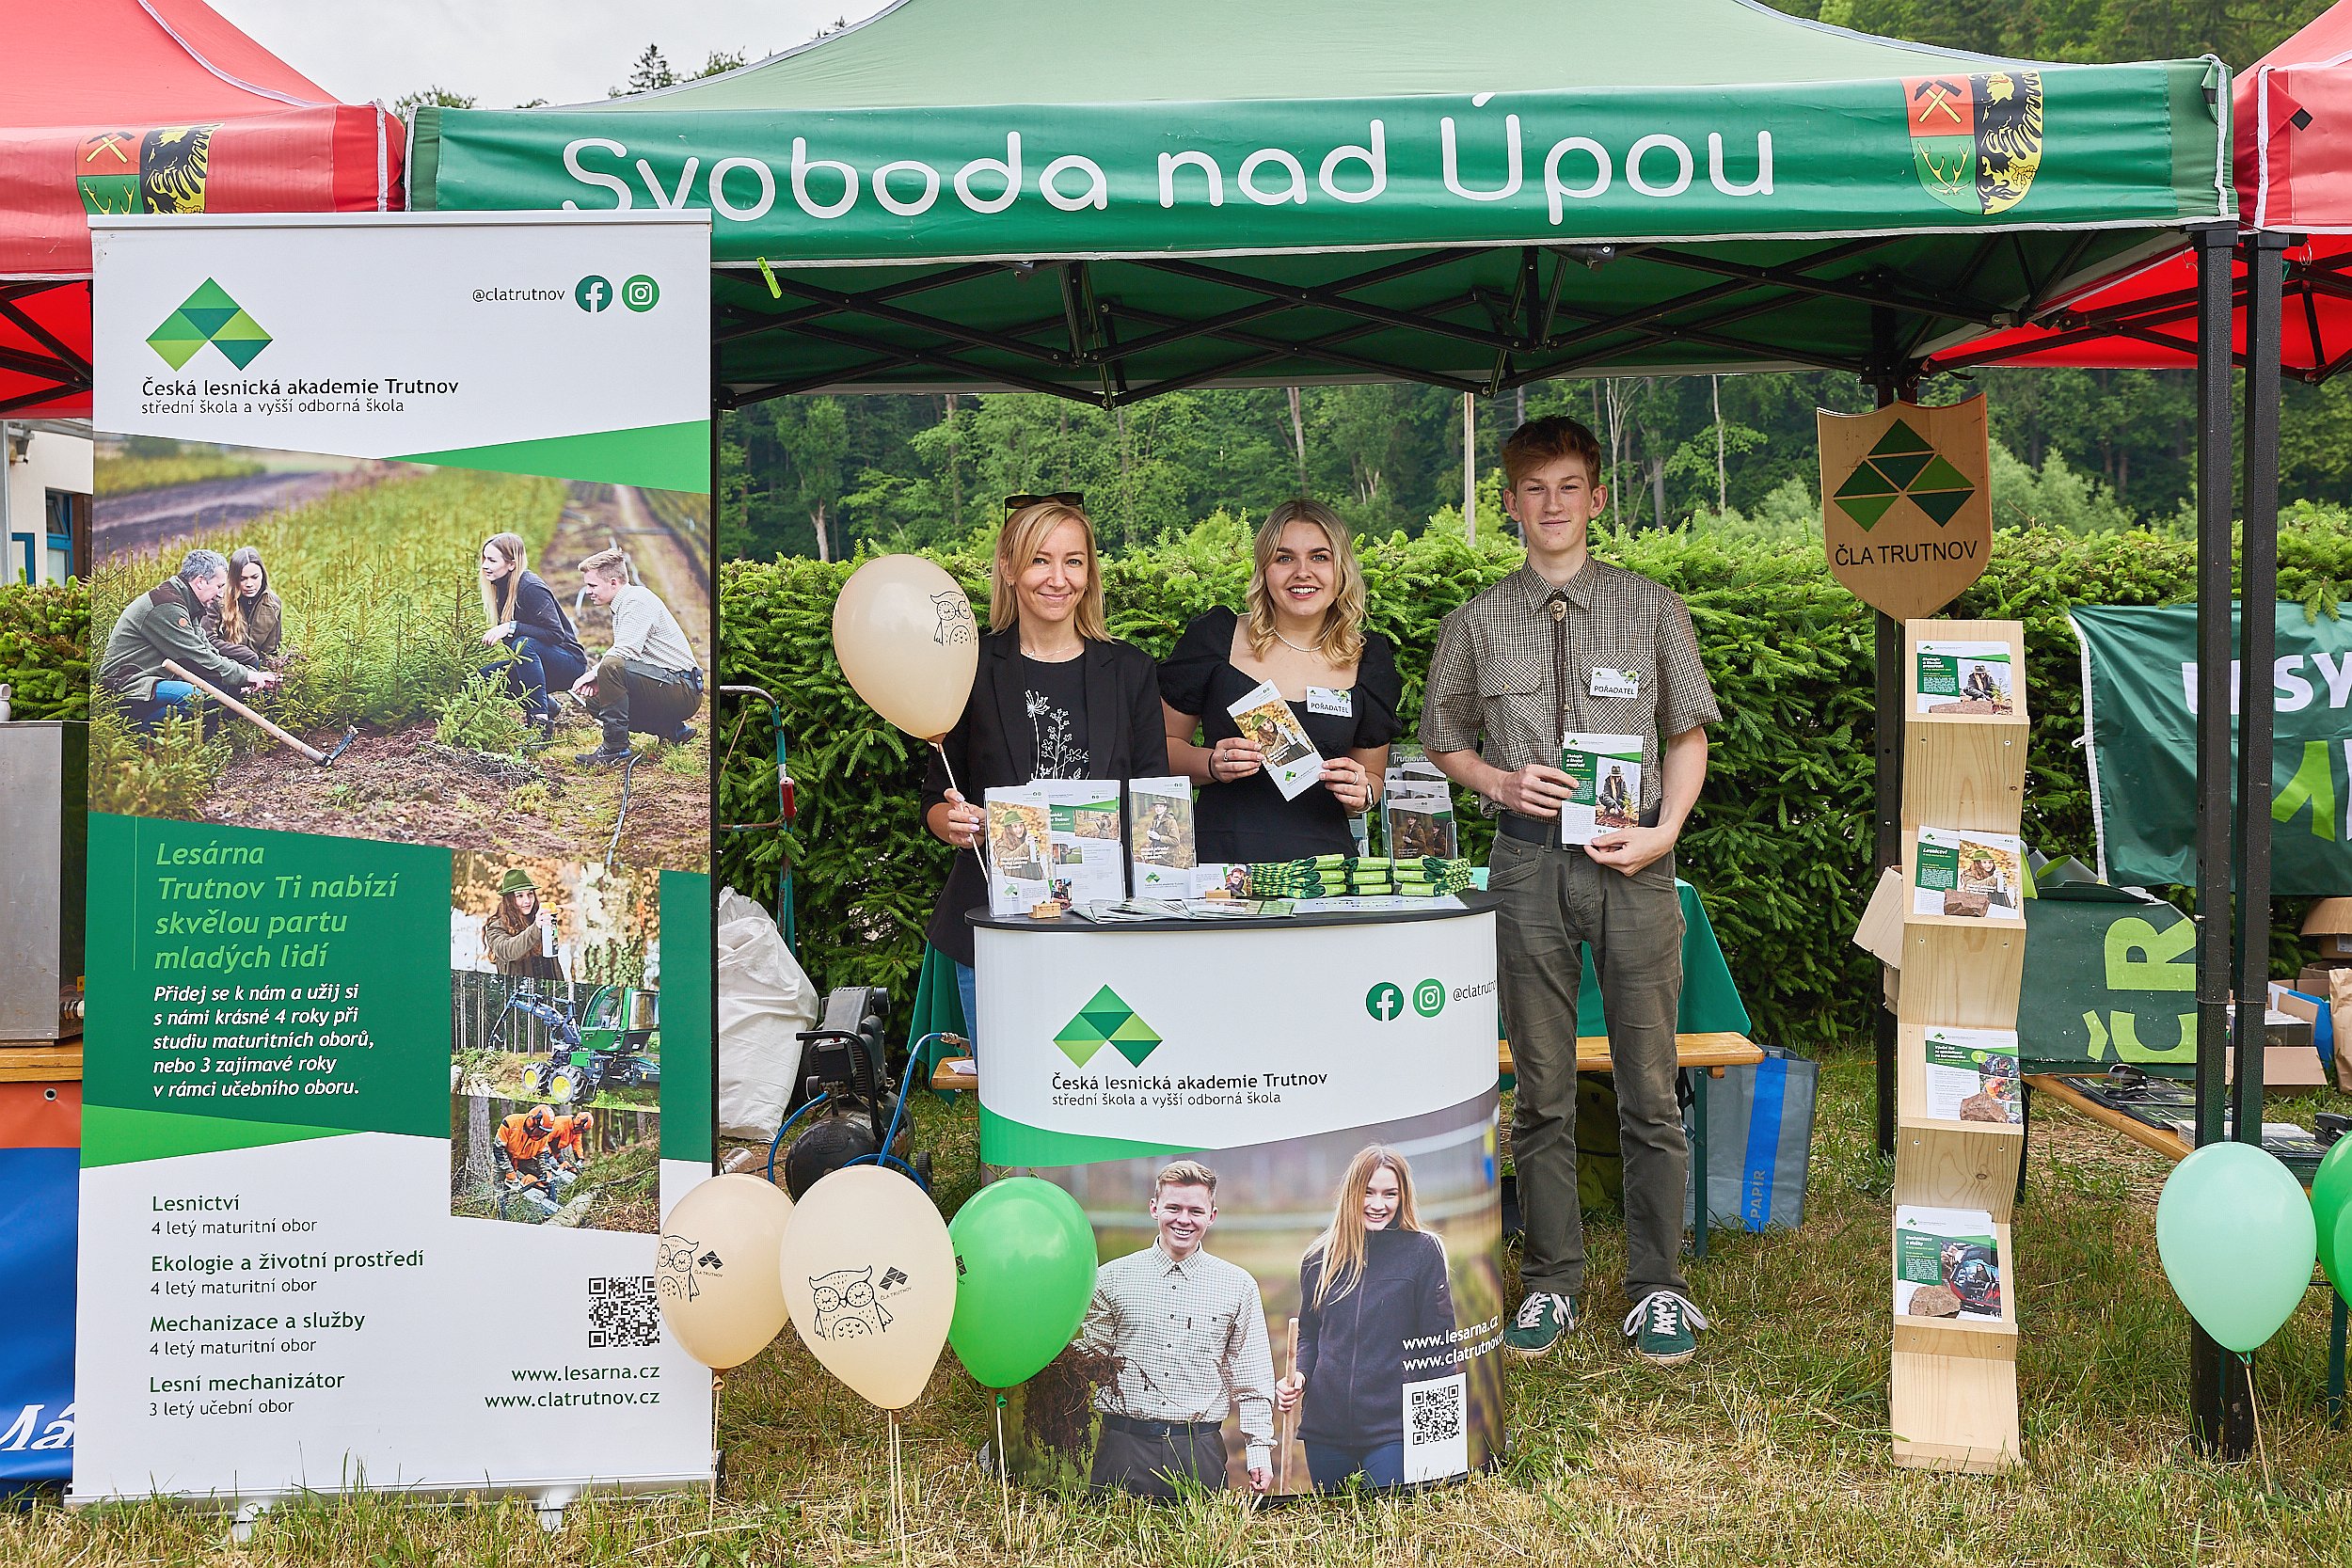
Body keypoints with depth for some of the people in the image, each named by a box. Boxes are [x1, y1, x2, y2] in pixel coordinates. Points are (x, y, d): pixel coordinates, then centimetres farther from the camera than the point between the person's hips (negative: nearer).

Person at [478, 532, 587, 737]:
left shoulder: (531, 588, -21)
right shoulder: (504, 587, 5)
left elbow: (556, 634, -26)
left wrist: (511, 628, -32)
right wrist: (490, 637, -4)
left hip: (569, 663, -9)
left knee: (524, 644, -36)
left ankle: (541, 721, -35)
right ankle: (545, 705, 8)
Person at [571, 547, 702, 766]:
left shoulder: (637, 600, -13)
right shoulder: (622, 604, 18)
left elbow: (625, 652, -25)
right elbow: (625, 654, 18)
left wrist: (594, 673, -12)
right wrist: (595, 675, 0)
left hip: (684, 689, -11)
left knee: (612, 667, -28)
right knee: (593, 698, 11)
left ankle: (616, 748, -19)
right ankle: (674, 730, 10)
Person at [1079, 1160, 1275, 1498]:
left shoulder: (1238, 1286, 6)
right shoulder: (1112, 1278, 4)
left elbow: (1251, 1379, 9)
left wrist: (1260, 1449, 3)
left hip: (1200, 1450, 0)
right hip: (1124, 1444, 0)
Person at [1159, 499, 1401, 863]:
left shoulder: (1370, 660, 10)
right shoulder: (1213, 638, 5)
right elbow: (1163, 743, 12)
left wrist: (1360, 793, -1)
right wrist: (1212, 765, -7)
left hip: (1322, 866, 3)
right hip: (1220, 858, -3)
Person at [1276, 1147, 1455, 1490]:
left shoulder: (1423, 1251, -3)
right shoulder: (1320, 1258, 8)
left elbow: (1438, 1344, -2)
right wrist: (1299, 1376, -1)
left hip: (1394, 1427, -4)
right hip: (1325, 1427, 4)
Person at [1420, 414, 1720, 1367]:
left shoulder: (1651, 608, 4)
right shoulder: (1479, 622, 7)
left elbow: (1689, 735, 8)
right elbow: (1443, 740, 15)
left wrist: (1665, 829, -7)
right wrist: (1500, 783, -4)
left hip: (1633, 860, -1)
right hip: (1528, 859, 1)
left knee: (1650, 1089, 4)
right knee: (1541, 1087, 9)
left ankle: (1657, 1287, 17)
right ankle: (1550, 1282, 21)